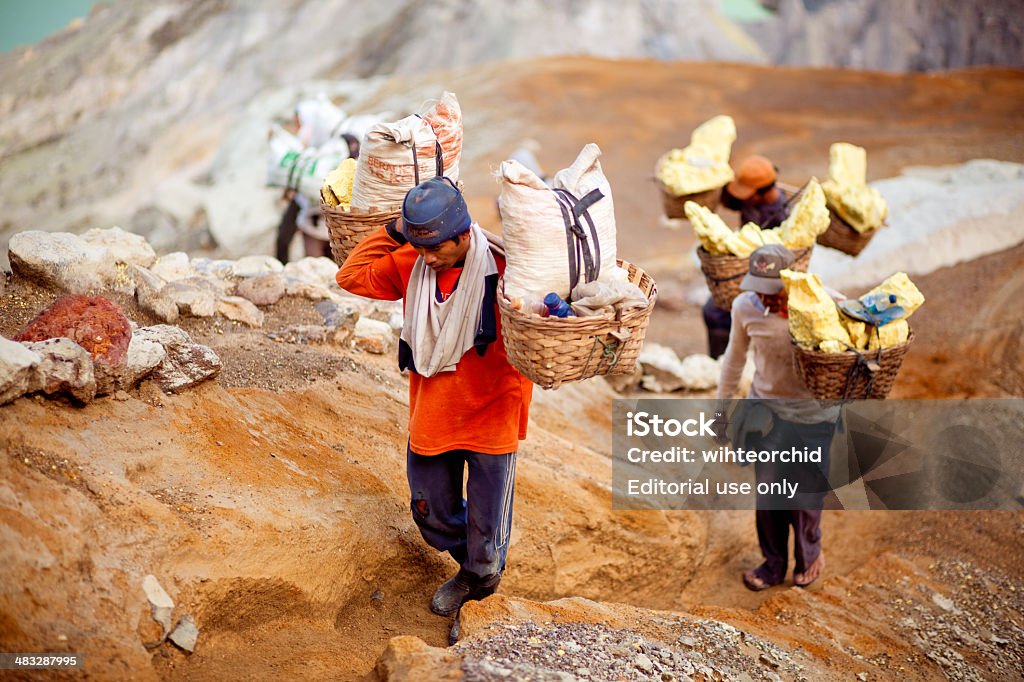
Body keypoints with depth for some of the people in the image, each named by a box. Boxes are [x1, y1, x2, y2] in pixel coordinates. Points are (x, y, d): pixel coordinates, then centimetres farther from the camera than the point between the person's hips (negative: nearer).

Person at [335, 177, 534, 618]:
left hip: (490, 415, -4)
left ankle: (484, 572, 44)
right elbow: (352, 276, 2)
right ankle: (468, 564, 48)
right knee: (431, 510, 20)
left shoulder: (502, 269, -20)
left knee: (487, 516, 13)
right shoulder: (409, 265, -5)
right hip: (430, 414, 5)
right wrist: (395, 232, -7)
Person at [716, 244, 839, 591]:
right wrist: (721, 403, 13)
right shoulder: (745, 307, -13)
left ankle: (809, 555, 40)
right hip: (766, 409, 2)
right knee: (767, 489, 8)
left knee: (805, 492, 9)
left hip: (813, 412, -2)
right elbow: (734, 357, 5)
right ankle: (773, 564, 32)